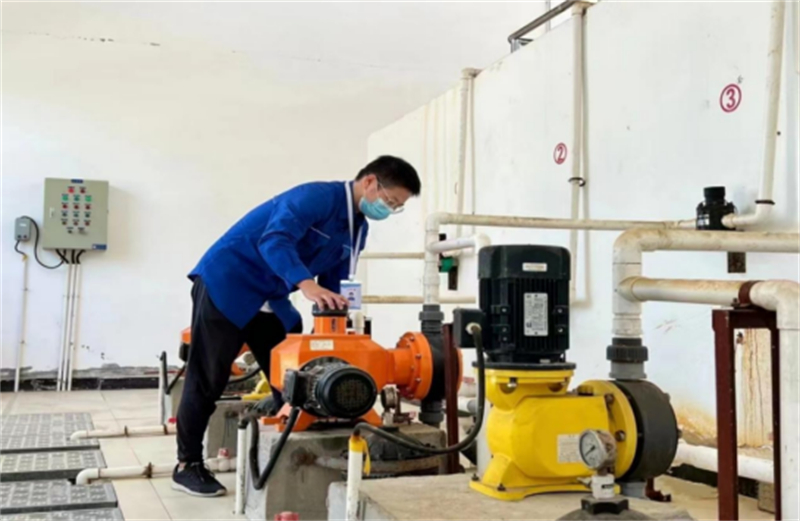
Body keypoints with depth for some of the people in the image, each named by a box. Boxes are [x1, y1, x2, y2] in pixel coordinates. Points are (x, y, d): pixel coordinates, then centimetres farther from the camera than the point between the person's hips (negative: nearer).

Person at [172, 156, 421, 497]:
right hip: (226, 282, -9)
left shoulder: (357, 230, 6)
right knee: (208, 378, -1)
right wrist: (306, 285, -50)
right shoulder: (317, 197, -21)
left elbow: (334, 287, 11)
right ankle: (187, 465, 11)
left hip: (271, 299, 9)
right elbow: (275, 240, -36)